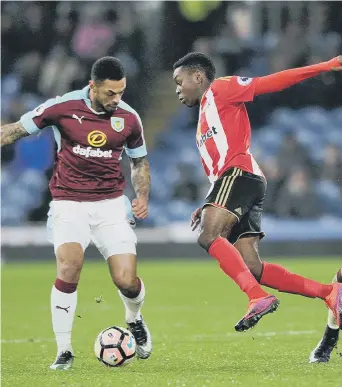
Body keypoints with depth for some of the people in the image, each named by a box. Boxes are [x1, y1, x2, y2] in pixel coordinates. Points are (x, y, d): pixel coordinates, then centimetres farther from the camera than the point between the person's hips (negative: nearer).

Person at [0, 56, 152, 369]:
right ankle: (64, 350, -12)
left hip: (111, 203, 2)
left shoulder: (128, 118, -1)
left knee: (126, 281, -10)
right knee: (70, 266, -26)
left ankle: (134, 320, 28)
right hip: (69, 203, -2)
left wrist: (143, 196, -1)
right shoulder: (62, 107, -10)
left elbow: (140, 161, 15)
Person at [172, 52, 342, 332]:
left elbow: (273, 82, 0)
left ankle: (259, 297, -39)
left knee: (209, 236, -28)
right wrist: (210, 207, 19)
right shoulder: (205, 115, 33)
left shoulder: (221, 89, 8)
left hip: (239, 173, -9)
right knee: (251, 268, -6)